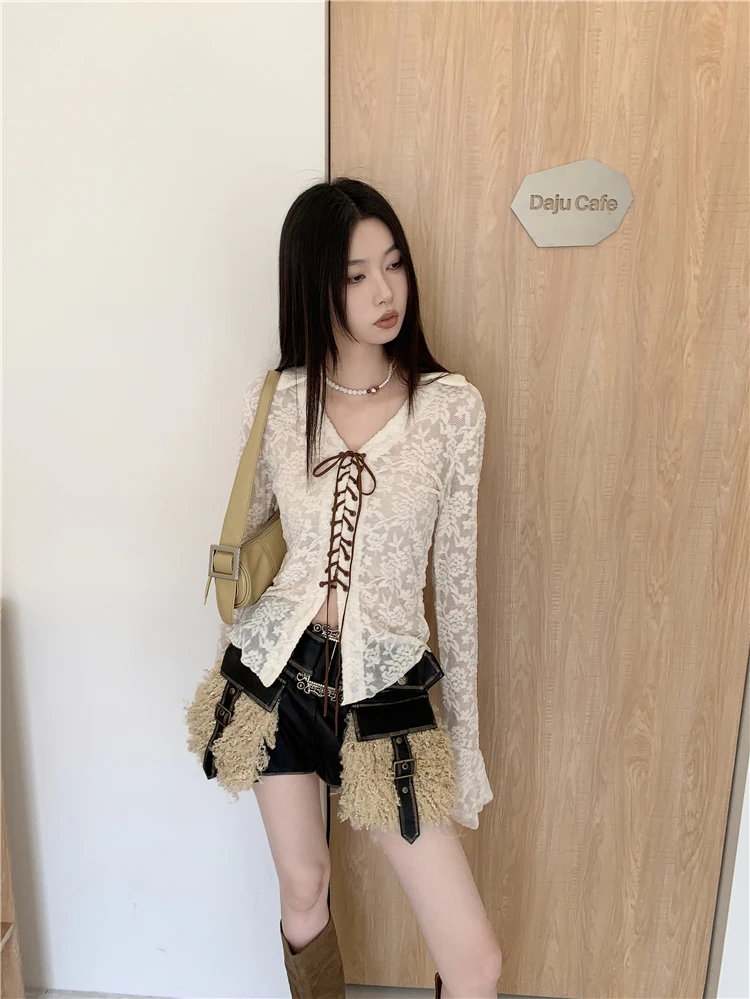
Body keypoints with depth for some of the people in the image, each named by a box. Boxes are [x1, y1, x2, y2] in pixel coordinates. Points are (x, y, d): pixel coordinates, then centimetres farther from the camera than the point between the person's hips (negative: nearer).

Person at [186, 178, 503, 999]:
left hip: (384, 689, -1)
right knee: (302, 890, 22)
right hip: (277, 669, 2)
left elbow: (456, 577, -3)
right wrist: (228, 668, 15)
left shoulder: (453, 406, -8)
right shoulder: (271, 401, -4)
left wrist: (464, 734, 2)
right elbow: (245, 538, 8)